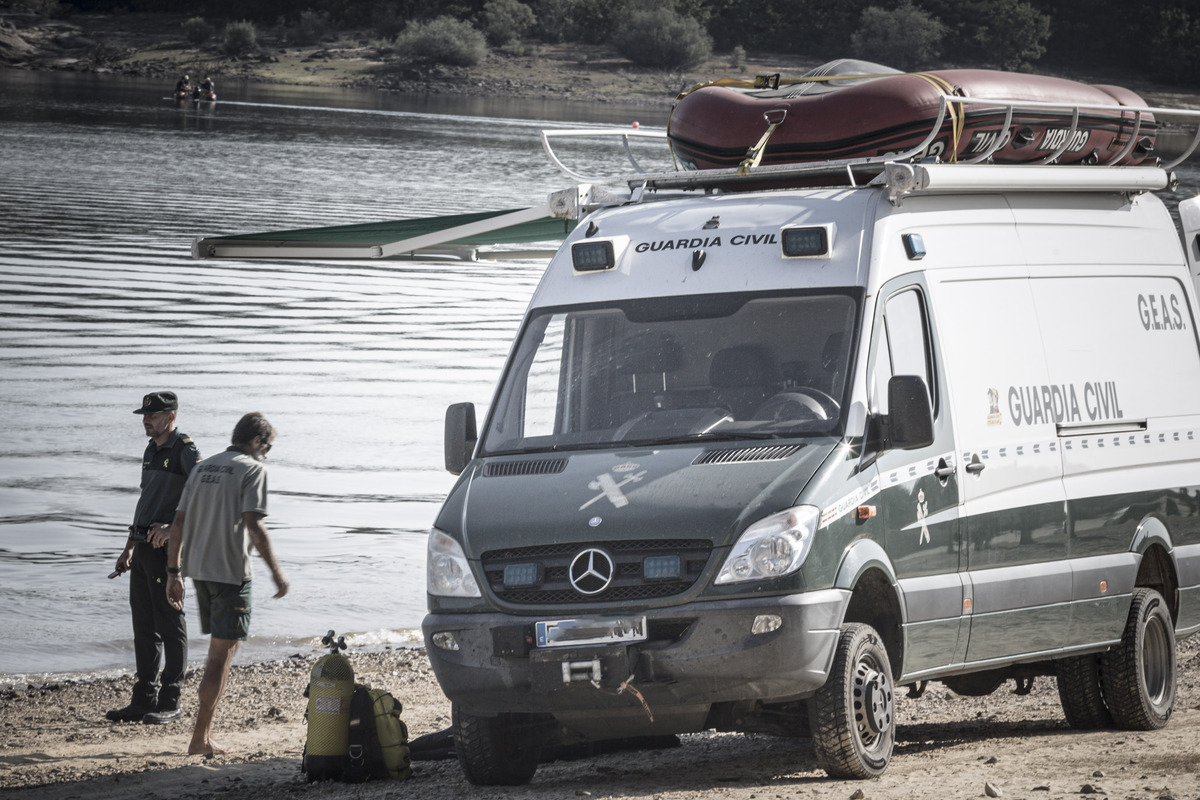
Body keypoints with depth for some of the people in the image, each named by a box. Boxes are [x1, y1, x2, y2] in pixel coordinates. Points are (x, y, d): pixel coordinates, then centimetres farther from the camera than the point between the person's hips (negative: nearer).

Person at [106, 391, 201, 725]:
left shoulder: (185, 451, -10)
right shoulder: (152, 451, 18)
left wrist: (173, 527, -26)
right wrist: (130, 547, 24)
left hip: (167, 547, -9)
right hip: (144, 547, 9)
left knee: (170, 626, -5)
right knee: (144, 626, 9)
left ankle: (169, 704, -3)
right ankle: (144, 701, 13)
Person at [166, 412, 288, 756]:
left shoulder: (203, 467, 15)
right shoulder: (252, 470, -7)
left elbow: (178, 524, 12)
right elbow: (253, 524, -18)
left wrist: (174, 572, 17)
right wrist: (276, 571, -14)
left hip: (198, 569, 7)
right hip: (231, 572, -7)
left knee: (219, 648, 20)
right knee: (222, 653, -3)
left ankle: (205, 731, 18)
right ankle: (200, 737, -6)